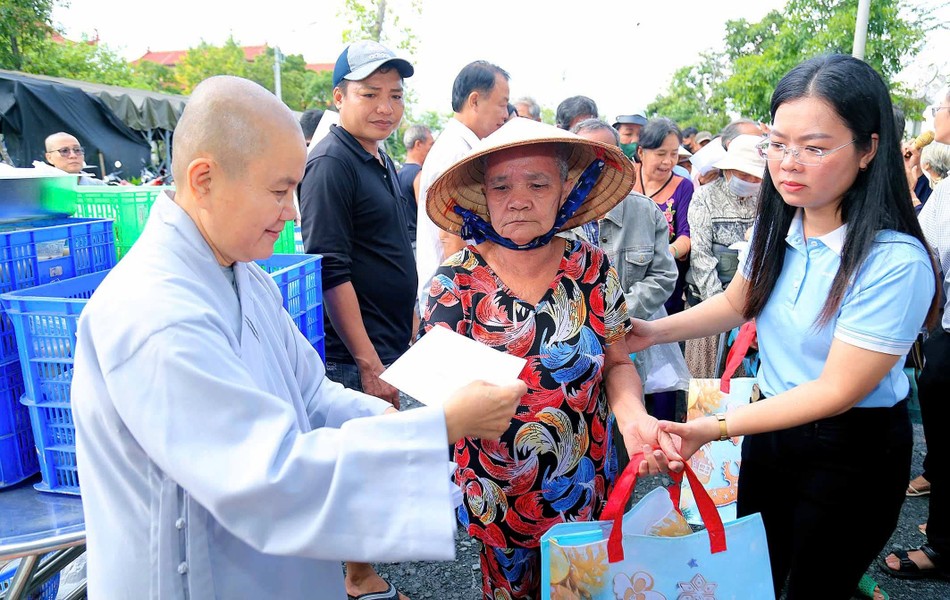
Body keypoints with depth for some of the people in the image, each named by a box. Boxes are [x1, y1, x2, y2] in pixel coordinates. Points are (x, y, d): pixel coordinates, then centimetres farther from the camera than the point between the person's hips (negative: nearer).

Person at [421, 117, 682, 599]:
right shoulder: (455, 283, -13)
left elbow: (617, 363, 1)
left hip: (584, 486, 2)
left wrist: (633, 416, -18)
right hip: (495, 495, -1)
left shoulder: (593, 270, -8)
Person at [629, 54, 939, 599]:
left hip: (852, 452, -6)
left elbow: (838, 390, -24)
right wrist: (657, 330, -4)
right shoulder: (778, 226, -6)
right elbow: (737, 303, 9)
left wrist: (717, 427, -27)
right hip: (775, 423, 6)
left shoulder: (895, 262, -26)